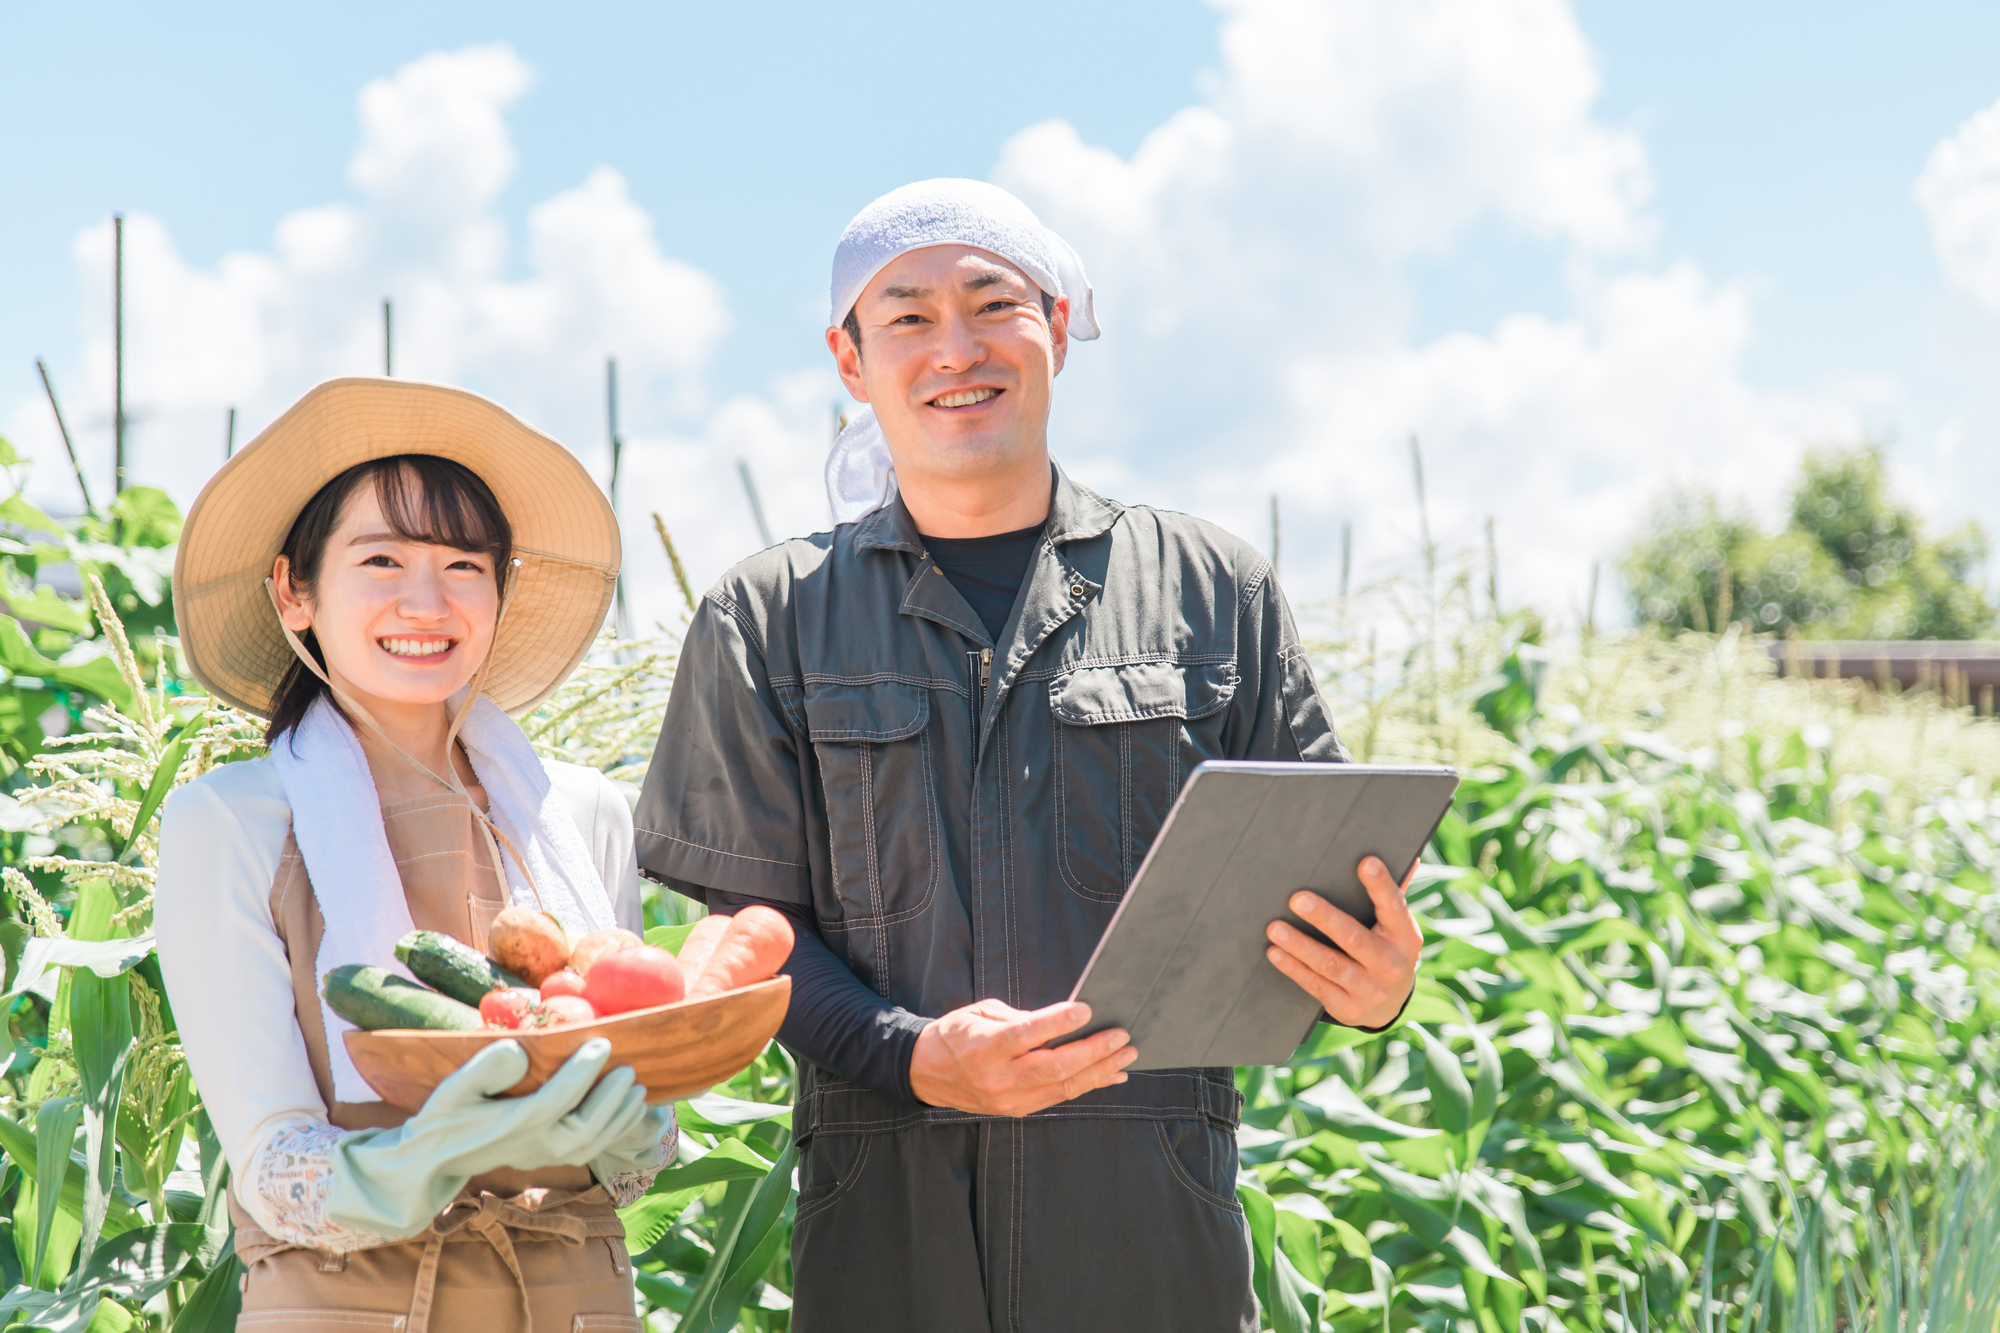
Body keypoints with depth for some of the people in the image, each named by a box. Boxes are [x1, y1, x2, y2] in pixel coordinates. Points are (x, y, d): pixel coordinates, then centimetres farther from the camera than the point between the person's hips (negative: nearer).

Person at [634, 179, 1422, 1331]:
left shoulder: (1213, 587, 8)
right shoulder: (770, 621, 7)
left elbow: (1309, 878, 9)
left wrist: (1375, 984, -14)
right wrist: (913, 1058, -14)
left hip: (1152, 1206, 1)